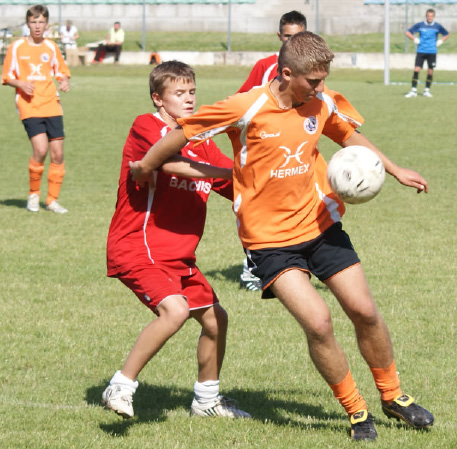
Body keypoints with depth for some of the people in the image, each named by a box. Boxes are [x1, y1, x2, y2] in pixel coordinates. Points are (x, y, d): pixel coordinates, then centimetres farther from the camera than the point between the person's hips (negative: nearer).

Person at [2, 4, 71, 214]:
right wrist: (21, 84, -14)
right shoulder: (17, 47, 1)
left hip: (52, 105, 3)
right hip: (29, 107, -3)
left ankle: (52, 199, 13)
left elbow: (62, 71, 17)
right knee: (40, 149, -20)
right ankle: (33, 194, 2)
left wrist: (64, 82, -5)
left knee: (57, 154, -2)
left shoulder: (51, 47, 8)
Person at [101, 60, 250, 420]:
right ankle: (120, 388, -16)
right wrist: (229, 171, -34)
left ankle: (207, 399, 34)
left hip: (178, 255, 9)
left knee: (215, 318, 13)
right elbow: (171, 164, -30)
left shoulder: (201, 143, 13)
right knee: (174, 309, -28)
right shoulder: (146, 127, -11)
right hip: (136, 247, -9)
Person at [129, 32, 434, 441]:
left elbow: (350, 135, 19)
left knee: (364, 310, 5)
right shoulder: (247, 109, -20)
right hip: (270, 238, -5)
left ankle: (392, 396, 29)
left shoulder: (323, 104, -4)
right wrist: (145, 168, 3)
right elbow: (184, 133, -9)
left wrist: (395, 170, 21)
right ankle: (356, 411, 3)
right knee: (318, 322, -17)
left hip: (321, 224, 5)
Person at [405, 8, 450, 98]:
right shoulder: (419, 25, 1)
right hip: (421, 51, -1)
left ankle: (427, 91, 14)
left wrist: (440, 41, 3)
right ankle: (413, 91, -6)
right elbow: (408, 33, 7)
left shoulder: (437, 26, 3)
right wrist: (415, 39, -3)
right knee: (416, 69, -10)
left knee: (430, 71, 1)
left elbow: (446, 35, 17)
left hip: (432, 52, 1)